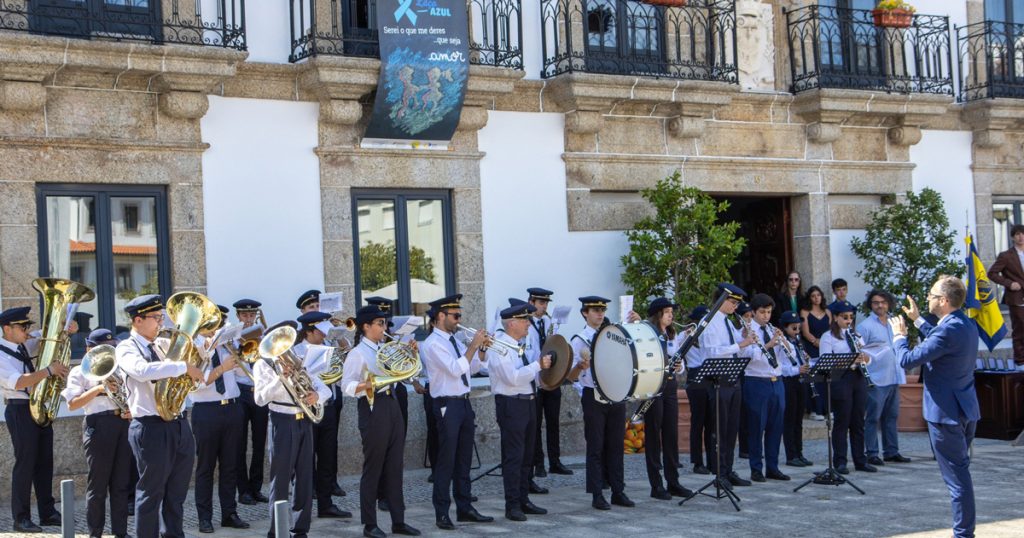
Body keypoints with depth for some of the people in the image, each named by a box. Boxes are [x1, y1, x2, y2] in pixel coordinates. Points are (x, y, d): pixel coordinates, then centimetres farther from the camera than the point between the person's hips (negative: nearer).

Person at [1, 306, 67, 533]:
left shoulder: (26, 345, 10)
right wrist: (48, 370, -29)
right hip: (21, 410, -7)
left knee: (44, 462, 10)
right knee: (25, 463, -2)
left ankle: (47, 513, 18)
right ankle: (21, 518, 8)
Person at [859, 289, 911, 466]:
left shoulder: (892, 325, 15)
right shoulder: (866, 326, -7)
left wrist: (901, 373, 14)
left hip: (893, 379, 7)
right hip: (876, 380, -7)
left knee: (891, 417, 12)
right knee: (873, 418, -2)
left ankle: (891, 452, 19)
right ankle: (871, 454, 3)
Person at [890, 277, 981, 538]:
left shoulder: (949, 330, -23)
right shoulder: (967, 325, 7)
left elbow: (907, 360, -21)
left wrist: (899, 335, -3)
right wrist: (918, 320, 31)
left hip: (946, 411, -10)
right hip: (967, 409, 10)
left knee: (956, 476, -4)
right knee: (961, 471, 18)